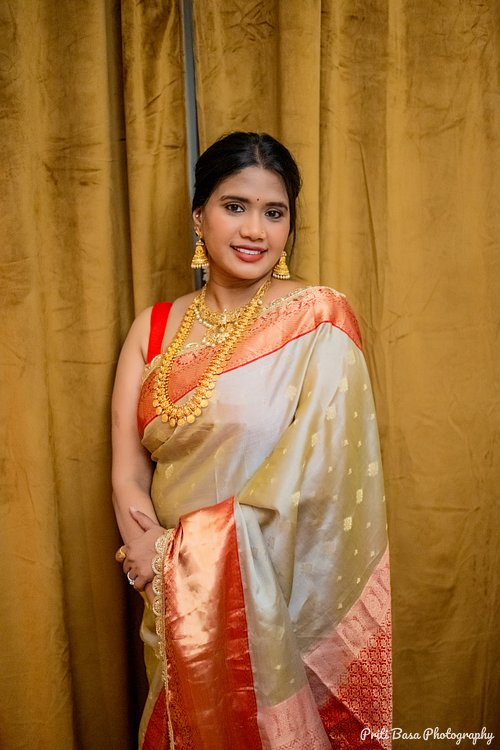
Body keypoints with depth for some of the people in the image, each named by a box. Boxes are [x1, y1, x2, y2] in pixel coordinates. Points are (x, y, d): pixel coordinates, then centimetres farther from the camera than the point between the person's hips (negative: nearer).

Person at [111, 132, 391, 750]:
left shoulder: (319, 320, -11)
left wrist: (179, 547, -17)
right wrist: (144, 543, -22)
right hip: (177, 600, 4)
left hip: (282, 596, -3)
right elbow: (127, 471, -4)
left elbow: (316, 475, -18)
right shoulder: (154, 328, 1)